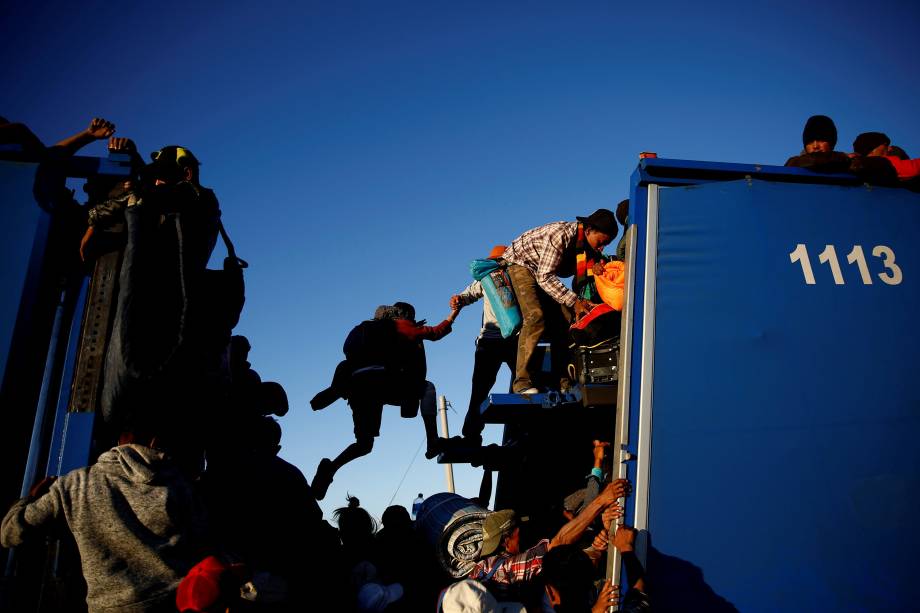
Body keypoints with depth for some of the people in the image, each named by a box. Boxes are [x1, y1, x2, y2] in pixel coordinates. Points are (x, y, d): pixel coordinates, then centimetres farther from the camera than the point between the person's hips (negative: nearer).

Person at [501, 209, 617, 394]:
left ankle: (563, 381, -3)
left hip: (545, 275, 8)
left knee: (563, 319, -6)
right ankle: (523, 382, -26)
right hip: (520, 263, -8)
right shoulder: (560, 234, -33)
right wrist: (574, 301, -39)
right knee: (536, 316, -26)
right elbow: (545, 278, -34)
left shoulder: (587, 243, -8)